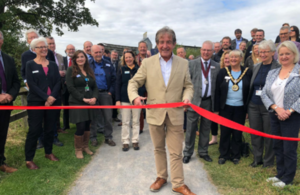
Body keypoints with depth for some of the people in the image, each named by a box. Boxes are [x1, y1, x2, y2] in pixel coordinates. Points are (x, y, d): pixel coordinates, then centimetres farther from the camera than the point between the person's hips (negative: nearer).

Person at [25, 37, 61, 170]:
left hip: (52, 101, 4)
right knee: (34, 130, -4)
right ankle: (29, 159, 6)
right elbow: (31, 84, -9)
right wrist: (46, 97, -16)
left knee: (49, 128, 11)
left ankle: (48, 152, 27)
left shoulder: (53, 65, 11)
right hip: (36, 102, -4)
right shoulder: (30, 65, 0)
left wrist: (52, 97, -13)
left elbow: (58, 82, 3)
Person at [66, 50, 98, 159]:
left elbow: (94, 87, 11)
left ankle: (85, 147, 27)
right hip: (77, 103, -5)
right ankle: (78, 149, 14)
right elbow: (70, 88, -10)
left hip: (89, 103, 5)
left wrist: (94, 98, -8)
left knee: (87, 126, 10)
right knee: (80, 127, -6)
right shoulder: (71, 70, -2)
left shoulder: (89, 71, 14)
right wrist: (83, 99, -16)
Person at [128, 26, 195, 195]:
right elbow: (134, 82, 1)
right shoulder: (147, 63, 0)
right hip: (155, 113, 1)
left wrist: (187, 96, -16)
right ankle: (161, 177, 37)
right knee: (159, 148, 17)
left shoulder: (183, 63, 3)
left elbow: (188, 86, 6)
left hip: (175, 114, 0)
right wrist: (134, 96, -19)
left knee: (176, 152, 7)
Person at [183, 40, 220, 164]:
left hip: (209, 102, 2)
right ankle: (188, 152, 20)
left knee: (206, 128, 13)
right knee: (191, 128, 5)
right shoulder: (192, 64, 1)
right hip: (194, 100, -2)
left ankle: (203, 151, 28)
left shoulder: (217, 66, 6)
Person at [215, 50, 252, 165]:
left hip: (240, 108, 0)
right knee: (225, 132, 7)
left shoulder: (248, 72, 0)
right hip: (225, 108, 0)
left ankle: (235, 155, 25)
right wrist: (216, 109, -3)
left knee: (237, 133, 10)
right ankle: (223, 155, 21)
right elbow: (217, 91, 0)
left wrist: (248, 109, -3)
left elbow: (250, 91, 1)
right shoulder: (223, 72, 1)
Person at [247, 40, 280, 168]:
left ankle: (268, 161, 26)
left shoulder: (278, 68, -8)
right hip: (254, 105, 5)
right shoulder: (256, 67, 10)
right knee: (255, 133, 12)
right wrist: (248, 104, 12)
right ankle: (257, 159, 29)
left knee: (269, 135, 8)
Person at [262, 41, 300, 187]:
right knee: (277, 147, 15)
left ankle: (288, 178, 20)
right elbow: (264, 94, 1)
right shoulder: (272, 73, 7)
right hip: (274, 115, 5)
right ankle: (280, 174, 31)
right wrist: (276, 108, -13)